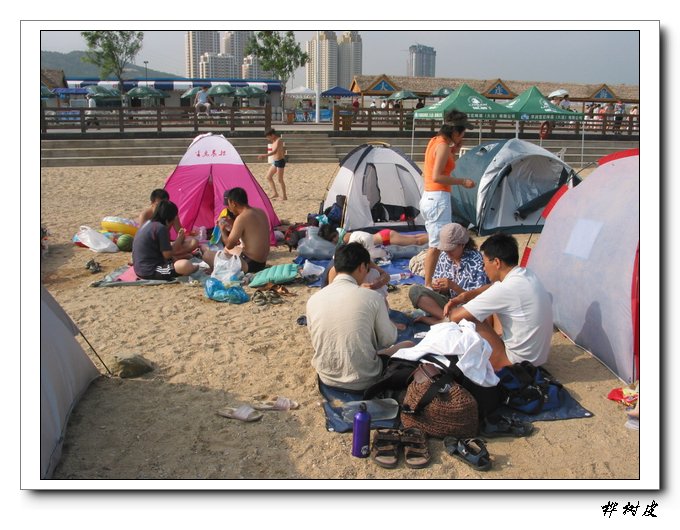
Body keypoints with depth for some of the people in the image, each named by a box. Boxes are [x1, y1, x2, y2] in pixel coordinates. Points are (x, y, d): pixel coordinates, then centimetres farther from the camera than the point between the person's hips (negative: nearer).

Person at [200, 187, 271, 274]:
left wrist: (222, 229, 2)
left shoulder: (242, 218, -20)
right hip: (262, 263, 9)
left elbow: (229, 245, -15)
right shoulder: (261, 212, 5)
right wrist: (233, 224, 18)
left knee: (207, 255, -2)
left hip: (249, 264, -9)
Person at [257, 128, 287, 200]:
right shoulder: (274, 141, 13)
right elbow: (283, 151, 23)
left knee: (280, 179, -5)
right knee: (268, 176, 10)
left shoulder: (279, 140, -17)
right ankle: (275, 193, 14)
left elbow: (275, 151, -32)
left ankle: (284, 196, 3)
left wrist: (265, 156, -42)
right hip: (275, 162, 10)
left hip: (280, 162, -10)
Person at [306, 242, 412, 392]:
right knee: (408, 346, 19)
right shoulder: (372, 297, -17)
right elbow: (388, 340, -5)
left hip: (327, 378, 5)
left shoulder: (313, 299, -7)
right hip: (363, 381, -5)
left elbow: (317, 342, 7)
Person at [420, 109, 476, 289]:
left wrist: (454, 151, 14)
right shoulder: (443, 146, -13)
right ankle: (428, 285, -2)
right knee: (437, 245, -5)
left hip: (428, 196, 10)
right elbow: (437, 176, -21)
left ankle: (428, 283, 19)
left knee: (435, 244, 15)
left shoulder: (434, 141, 14)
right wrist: (462, 182, -15)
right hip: (439, 198, -10)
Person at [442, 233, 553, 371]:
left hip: (518, 362, -9)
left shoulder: (506, 289, -26)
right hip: (539, 354, 9)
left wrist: (451, 309, 1)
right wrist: (462, 297, 2)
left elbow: (456, 317, -22)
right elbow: (491, 288, 17)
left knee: (467, 319, -10)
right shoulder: (526, 275, 0)